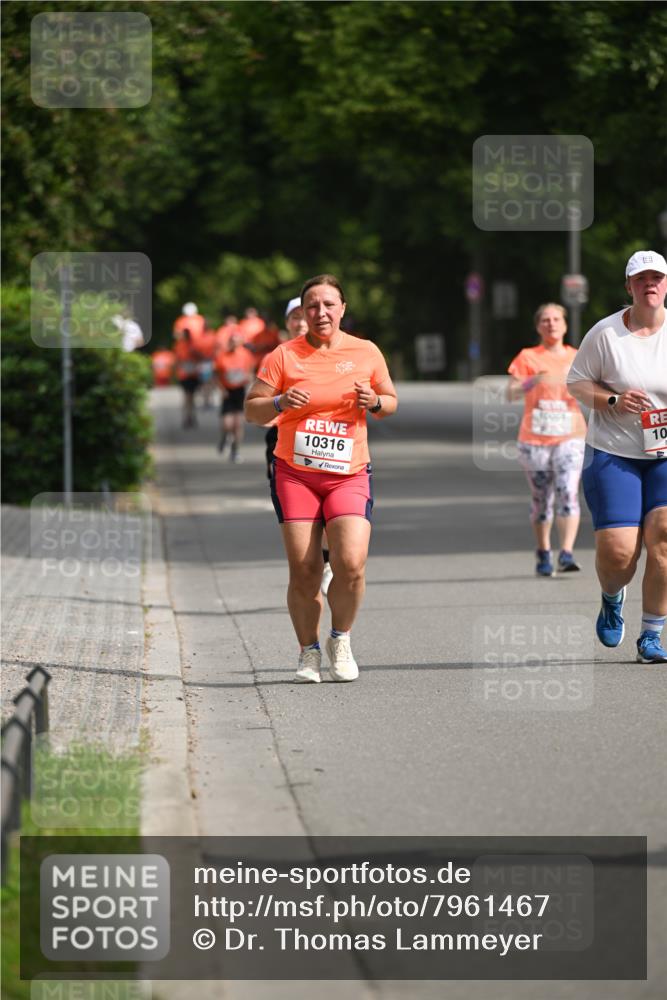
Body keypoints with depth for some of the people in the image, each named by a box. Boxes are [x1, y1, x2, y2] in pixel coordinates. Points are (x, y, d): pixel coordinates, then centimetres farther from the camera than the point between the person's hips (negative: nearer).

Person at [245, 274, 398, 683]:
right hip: (294, 474, 0)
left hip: (349, 476, 0)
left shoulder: (367, 353, 6)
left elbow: (391, 402, 17)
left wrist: (374, 401, -5)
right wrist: (280, 402, -17)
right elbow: (252, 410, 3)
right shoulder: (285, 356, 1)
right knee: (304, 571, -4)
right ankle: (309, 651, 15)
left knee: (351, 563, -16)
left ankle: (340, 640, 9)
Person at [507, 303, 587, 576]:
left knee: (568, 494, -17)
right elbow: (511, 393, -8)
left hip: (570, 438, 0)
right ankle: (544, 554, 23)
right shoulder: (527, 357, 3)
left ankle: (567, 554, -22)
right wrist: (534, 381, -26)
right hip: (534, 440, 0)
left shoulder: (577, 358, 10)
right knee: (541, 500, 7)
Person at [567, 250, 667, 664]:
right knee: (617, 551, -10)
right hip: (612, 454, -1)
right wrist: (614, 401, -14)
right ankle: (612, 598, 28)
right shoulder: (605, 332, -4)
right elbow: (576, 381, 4)